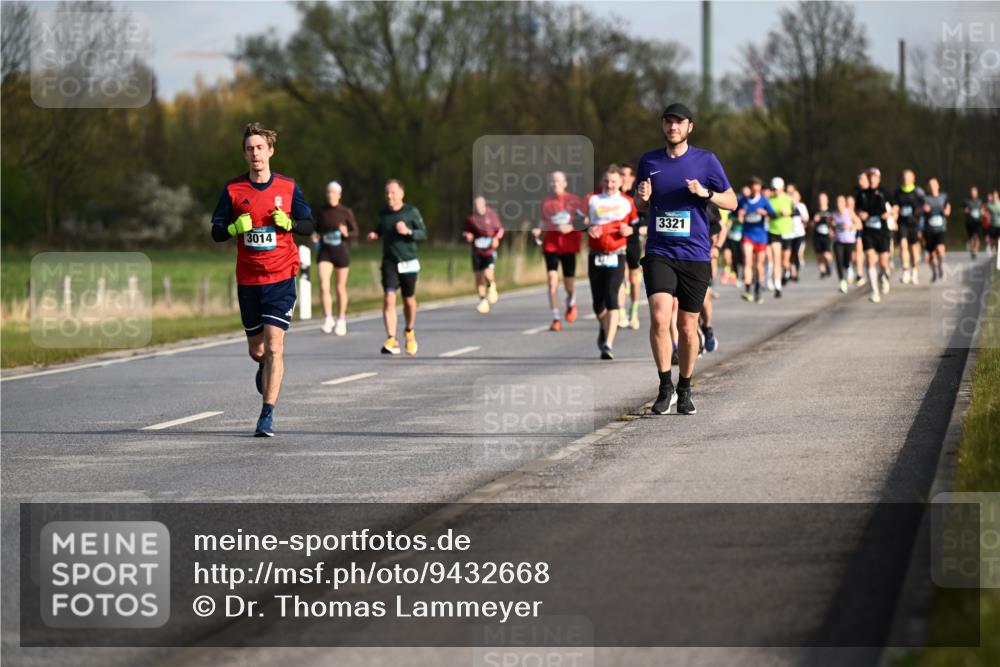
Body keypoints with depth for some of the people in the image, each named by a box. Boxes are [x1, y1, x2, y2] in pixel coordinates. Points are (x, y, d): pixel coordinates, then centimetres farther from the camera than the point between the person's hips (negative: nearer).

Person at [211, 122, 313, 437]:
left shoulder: (287, 187, 2)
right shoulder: (233, 189, 2)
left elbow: (308, 224, 9)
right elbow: (216, 231, 4)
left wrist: (288, 222, -12)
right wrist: (235, 228, -17)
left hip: (281, 278, -2)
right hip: (248, 280, 2)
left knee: (274, 346, -13)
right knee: (256, 349, 11)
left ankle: (267, 415, -12)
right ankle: (265, 369, 49)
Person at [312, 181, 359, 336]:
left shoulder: (346, 212, -4)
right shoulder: (321, 212, 4)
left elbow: (355, 232, 0)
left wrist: (346, 234, -22)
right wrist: (316, 237, -8)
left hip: (341, 252, -1)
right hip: (325, 253, 1)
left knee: (340, 288, 9)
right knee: (323, 286, -17)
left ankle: (341, 321, 26)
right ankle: (328, 319, -9)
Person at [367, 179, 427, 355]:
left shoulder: (411, 212, -4)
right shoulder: (383, 213, 5)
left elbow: (423, 234, -4)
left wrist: (408, 232, -21)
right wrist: (374, 235, -1)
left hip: (408, 262, -1)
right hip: (389, 262, 1)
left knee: (409, 300, 11)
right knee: (389, 299, -15)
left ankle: (409, 332, 39)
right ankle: (391, 340, -19)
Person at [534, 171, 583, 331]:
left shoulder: (573, 200, 1)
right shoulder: (546, 202, 6)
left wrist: (571, 227, -15)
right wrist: (538, 230, -5)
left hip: (568, 245, -1)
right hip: (550, 244, 1)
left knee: (568, 284, 4)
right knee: (552, 280, -13)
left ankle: (571, 302, 41)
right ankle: (556, 319, -10)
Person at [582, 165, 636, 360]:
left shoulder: (627, 202, 4)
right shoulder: (591, 199, 7)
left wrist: (630, 230, -9)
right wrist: (588, 229, -7)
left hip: (616, 256, -2)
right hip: (595, 255, 2)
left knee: (611, 297, -16)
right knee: (598, 301, 7)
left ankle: (608, 344, -20)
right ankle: (603, 329, 38)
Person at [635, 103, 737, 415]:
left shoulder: (706, 161, 2)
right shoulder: (649, 161, 9)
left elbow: (731, 201, 6)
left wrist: (706, 193, -13)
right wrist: (642, 198, -3)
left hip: (695, 255, -1)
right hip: (659, 253, 1)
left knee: (687, 327, 5)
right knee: (659, 317, -18)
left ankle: (684, 390, 23)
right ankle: (665, 388, -8)